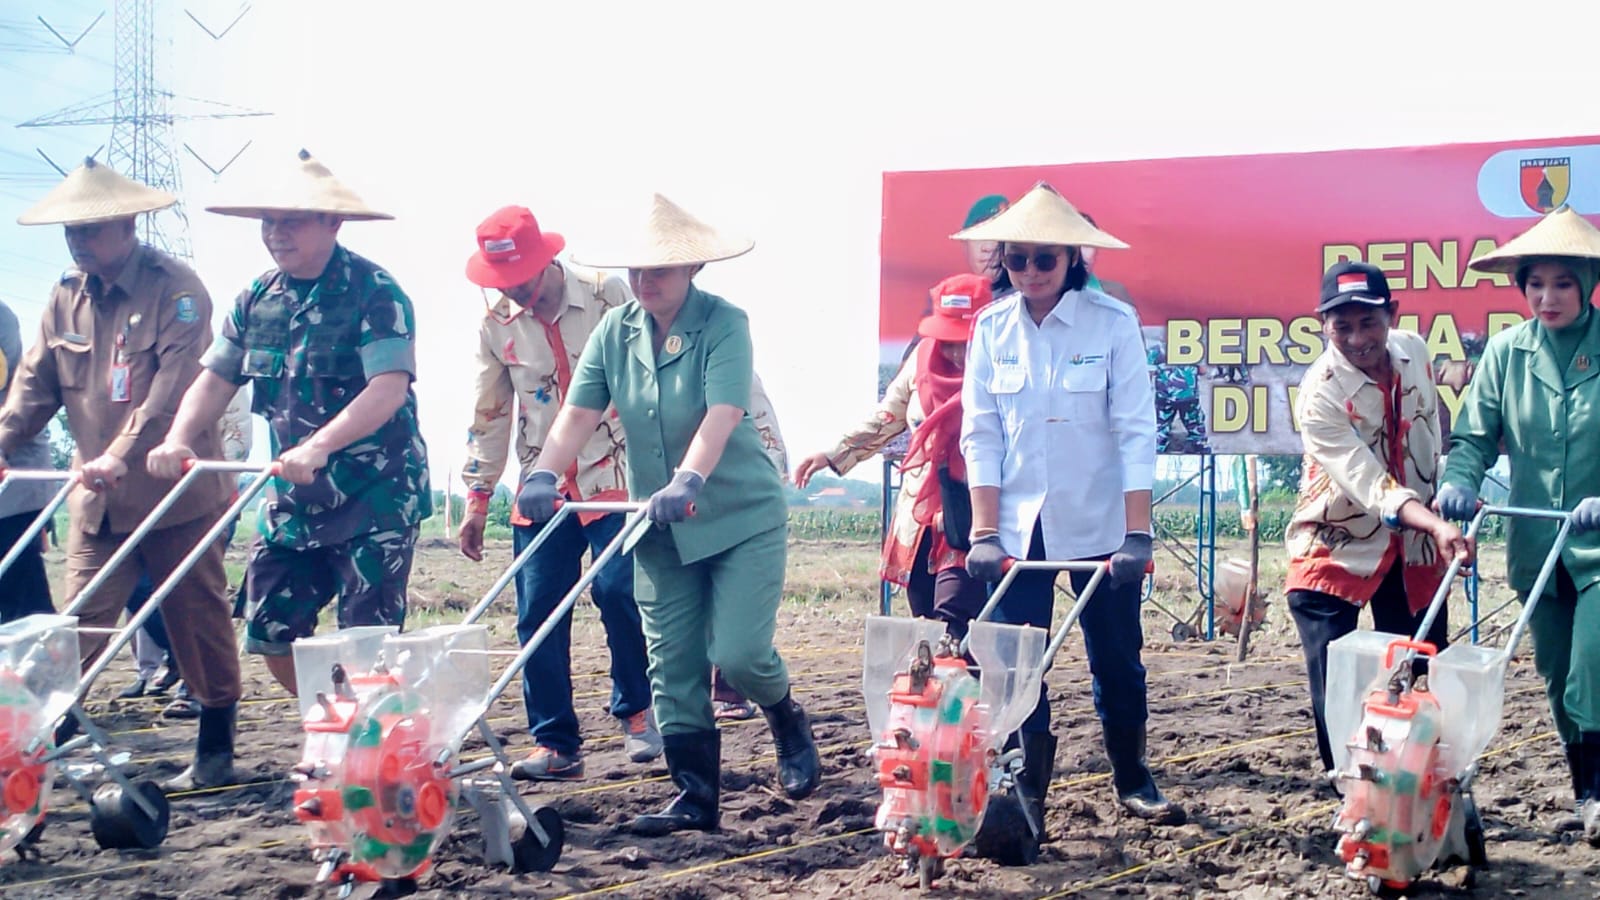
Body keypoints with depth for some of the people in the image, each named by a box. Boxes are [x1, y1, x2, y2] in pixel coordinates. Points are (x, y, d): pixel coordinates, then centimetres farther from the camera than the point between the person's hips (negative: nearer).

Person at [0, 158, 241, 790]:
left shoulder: (176, 289, -10)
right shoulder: (67, 298, 9)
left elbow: (173, 386, -21)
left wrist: (122, 454, -30)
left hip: (174, 489, -5)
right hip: (97, 498, 5)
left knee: (197, 617, 4)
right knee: (81, 622, 2)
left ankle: (216, 749, 14)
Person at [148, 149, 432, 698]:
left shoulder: (373, 292, -13)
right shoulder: (257, 299, 7)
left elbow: (389, 389, -24)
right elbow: (216, 379, 9)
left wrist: (320, 445, -38)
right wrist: (178, 439, -11)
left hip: (375, 496, -7)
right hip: (293, 499, 7)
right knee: (272, 634, 7)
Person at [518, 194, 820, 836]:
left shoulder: (724, 324, -14)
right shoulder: (615, 332, 0)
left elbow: (722, 415, -27)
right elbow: (578, 413, -7)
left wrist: (689, 481, -43)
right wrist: (544, 474, -25)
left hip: (741, 518, -5)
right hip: (662, 530, 5)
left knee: (738, 653, -13)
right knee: (673, 667, 4)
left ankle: (789, 723, 19)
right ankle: (694, 794, 14)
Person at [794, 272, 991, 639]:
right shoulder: (922, 362, 5)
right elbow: (885, 419, 17)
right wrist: (833, 455, 13)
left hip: (967, 521, -5)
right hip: (919, 513, 6)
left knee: (952, 628, -16)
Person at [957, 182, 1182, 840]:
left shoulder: (1112, 322, -7)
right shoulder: (992, 328, 1)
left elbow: (1135, 433, -9)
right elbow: (981, 435, 0)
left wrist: (1138, 534, -15)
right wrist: (984, 532, -7)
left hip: (1098, 525, -2)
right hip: (1017, 529, 2)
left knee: (1117, 658, 8)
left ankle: (1131, 778, 27)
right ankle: (1028, 792, 10)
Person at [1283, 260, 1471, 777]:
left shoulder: (1414, 352, -5)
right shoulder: (1320, 392, -23)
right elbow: (1370, 483, -32)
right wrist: (1437, 526, -45)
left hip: (1413, 544, 5)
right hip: (1336, 548, -5)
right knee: (1336, 695, -9)